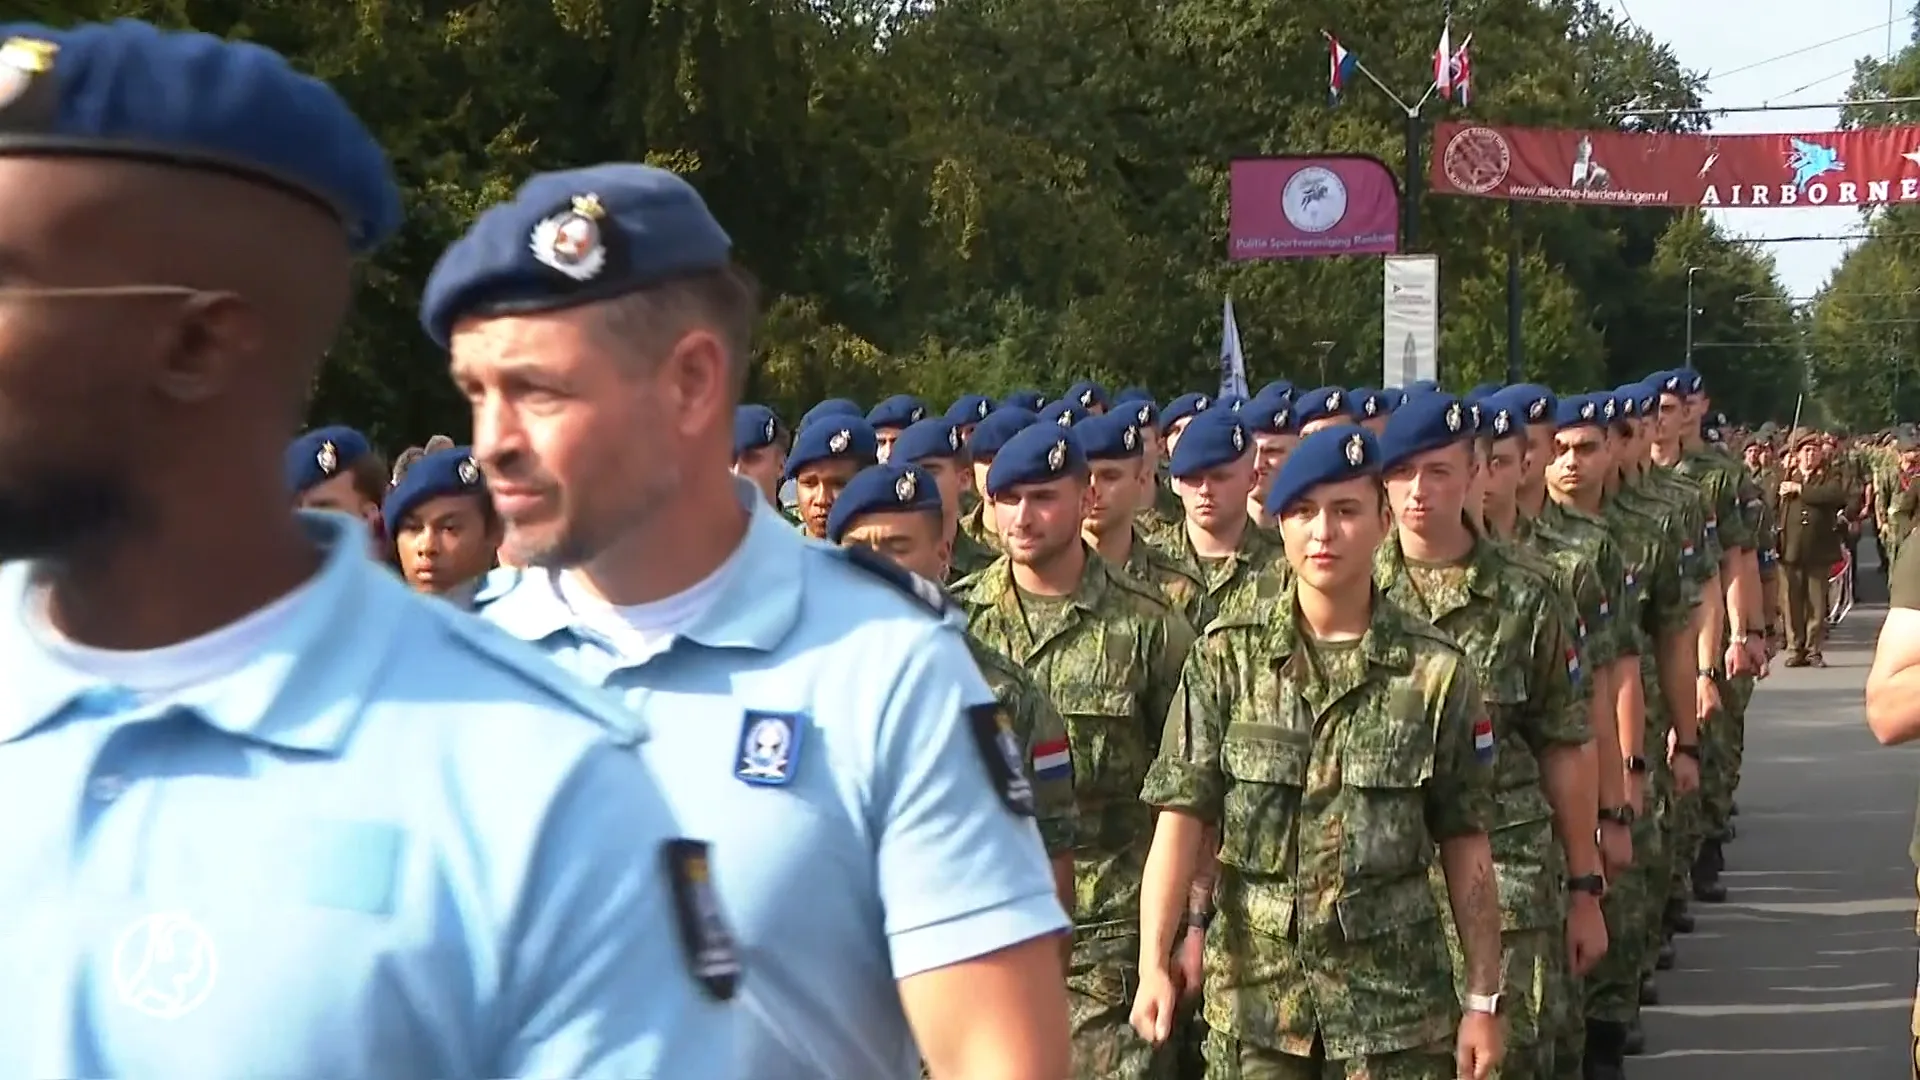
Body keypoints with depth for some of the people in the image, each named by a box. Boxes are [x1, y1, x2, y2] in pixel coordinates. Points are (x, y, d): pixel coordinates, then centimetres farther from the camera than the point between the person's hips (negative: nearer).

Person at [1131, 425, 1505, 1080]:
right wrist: (1154, 964, -18)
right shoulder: (1227, 657, 0)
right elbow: (1181, 816, -6)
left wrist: (1483, 999, 3)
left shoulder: (1435, 672, 0)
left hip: (1395, 998, 0)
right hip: (1252, 995, 1)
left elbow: (1466, 849, 4)